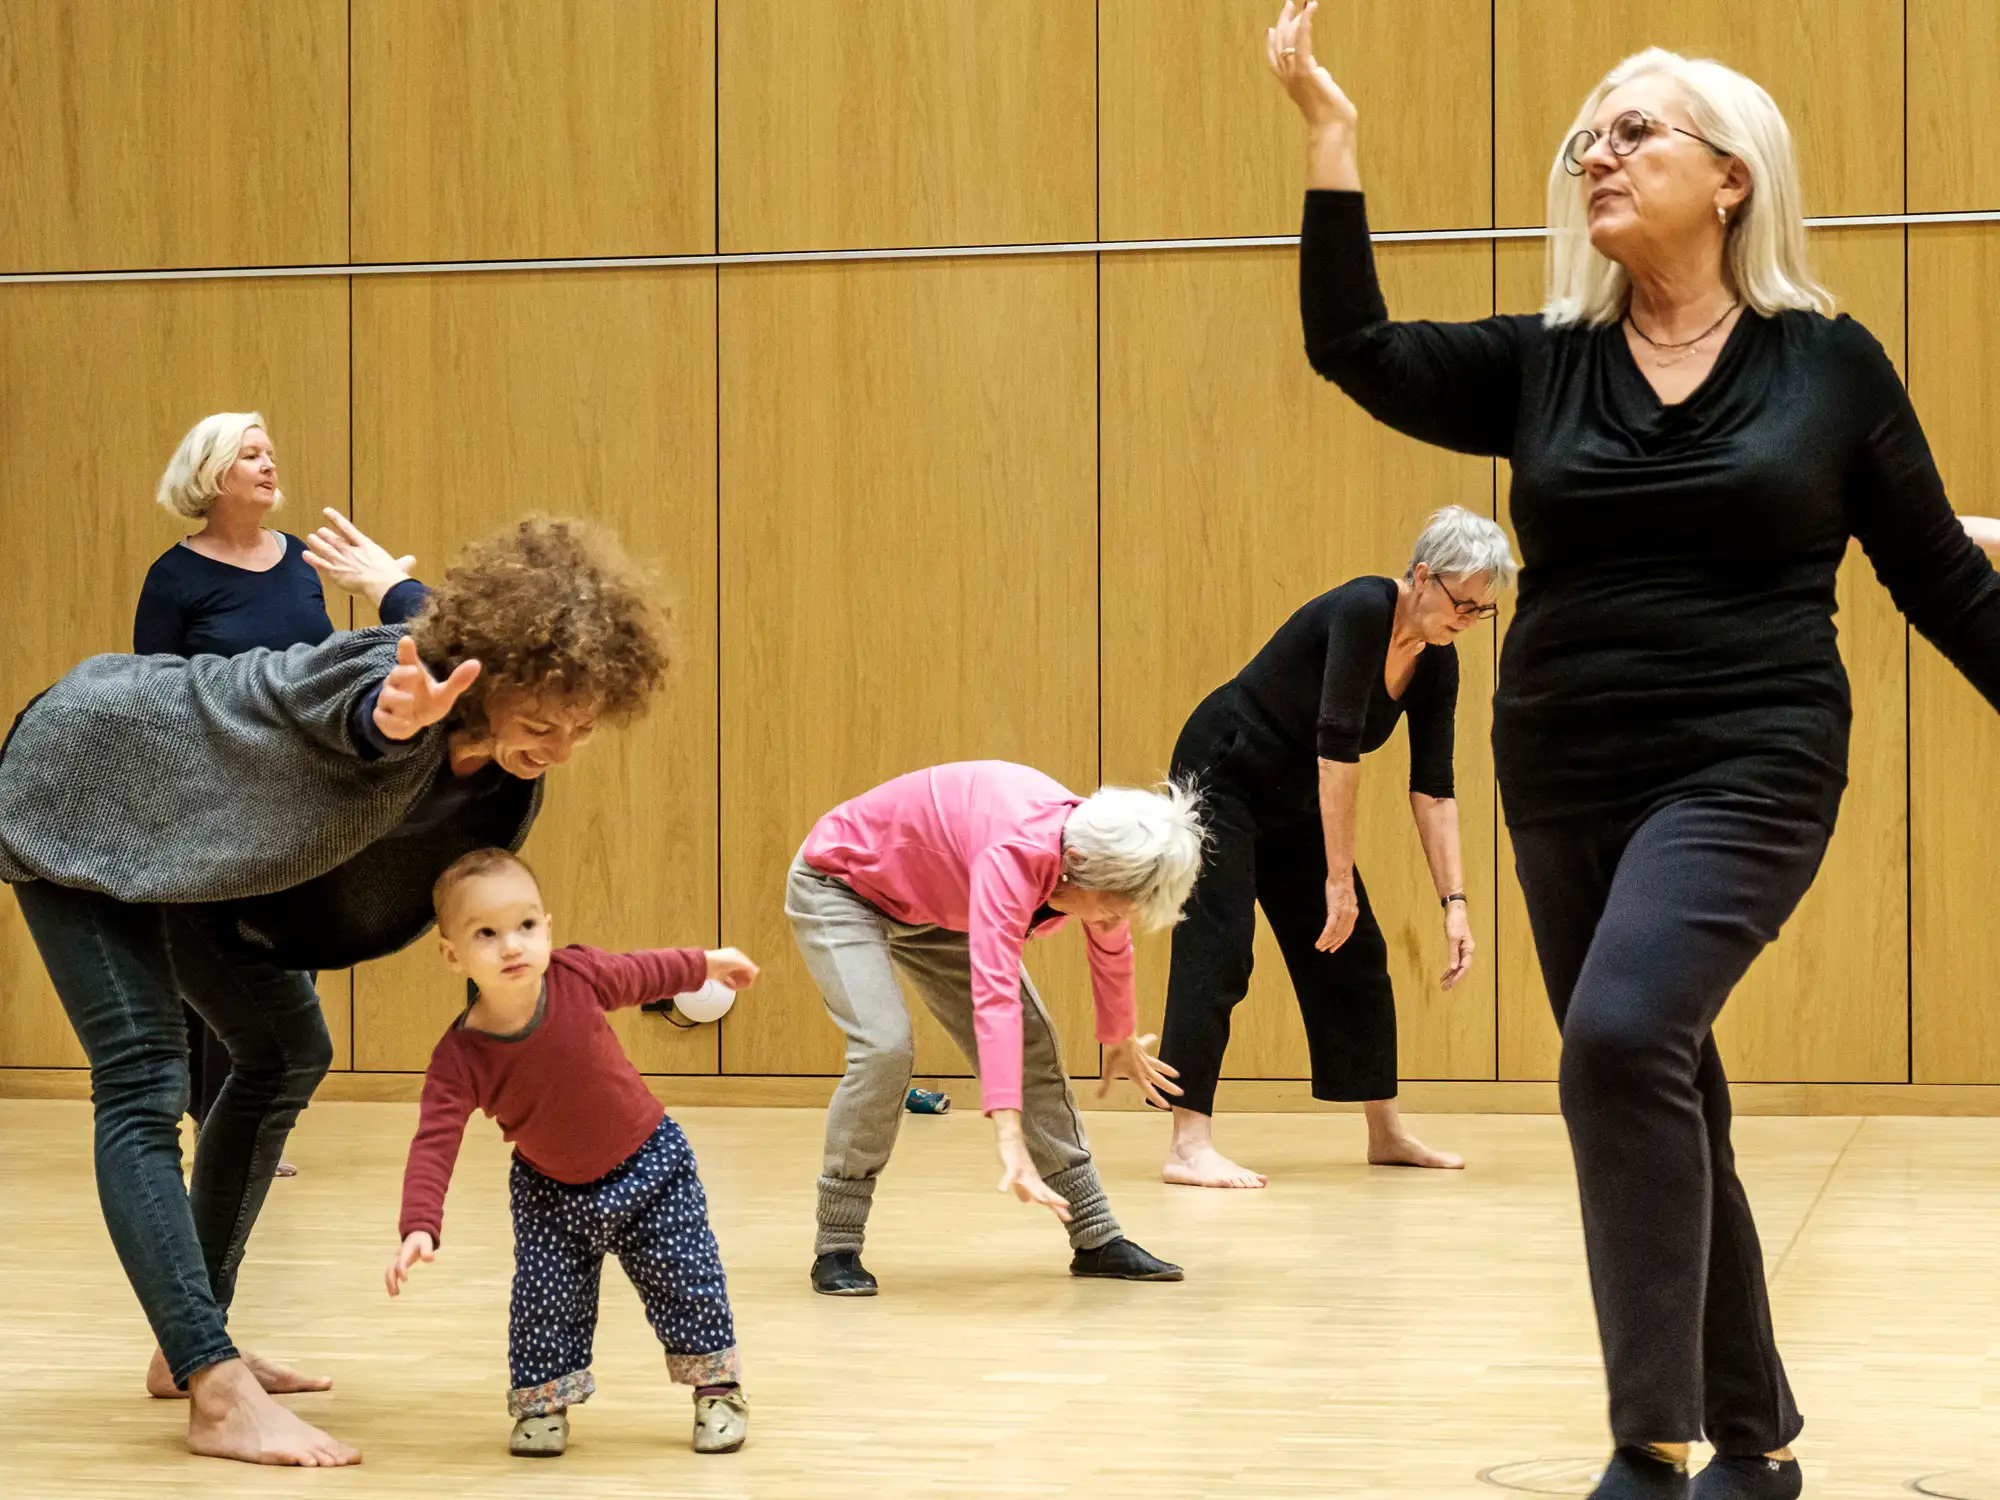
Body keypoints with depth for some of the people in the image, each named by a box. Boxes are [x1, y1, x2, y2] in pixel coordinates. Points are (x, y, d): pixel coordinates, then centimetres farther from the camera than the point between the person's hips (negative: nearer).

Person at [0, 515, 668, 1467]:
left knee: (284, 1055, 14)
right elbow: (368, 711, -64)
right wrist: (402, 713, -87)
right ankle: (217, 1397, -22)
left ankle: (191, 1344, 25)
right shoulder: (402, 681, -39)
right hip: (77, 795, -9)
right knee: (144, 1085, -18)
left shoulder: (503, 765, -14)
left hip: (187, 833, 9)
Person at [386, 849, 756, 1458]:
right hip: (551, 1191, 0)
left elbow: (643, 973, -5)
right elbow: (434, 1144, -32)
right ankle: (541, 1401, 19)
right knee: (544, 1299, -3)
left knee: (686, 1277, 3)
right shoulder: (460, 1058, -28)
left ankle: (718, 1386, 22)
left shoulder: (577, 975, -26)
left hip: (648, 1163, 0)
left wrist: (707, 963, 12)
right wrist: (419, 1229, -45)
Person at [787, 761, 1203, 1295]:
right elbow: (994, 995, -53)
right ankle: (836, 1249, -13)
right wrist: (1010, 1139, -61)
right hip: (838, 885, -8)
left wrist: (1121, 1042, 24)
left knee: (1035, 1051, 2)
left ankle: (1097, 1239, 10)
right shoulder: (1017, 853, -43)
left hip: (930, 906, 8)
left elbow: (1112, 950, 6)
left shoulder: (1105, 861, -18)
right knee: (885, 1046, -27)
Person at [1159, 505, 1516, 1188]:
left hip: (1293, 799, 9)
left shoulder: (1437, 665, -4)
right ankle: (1188, 1145, -23)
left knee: (1355, 954, 8)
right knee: (1219, 949, -18)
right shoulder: (1363, 611, -28)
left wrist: (1455, 902, -10)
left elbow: (1433, 790, -3)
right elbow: (1337, 746, -32)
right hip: (1221, 775, -8)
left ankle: (1385, 1133, 19)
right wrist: (1339, 878, -32)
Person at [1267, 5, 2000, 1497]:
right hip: (1565, 786, 5)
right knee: (1666, 1106, 10)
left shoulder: (1830, 362, 0)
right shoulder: (1543, 365, 7)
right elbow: (1354, 348, -3)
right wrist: (1331, 136, -7)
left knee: (1621, 1036, -26)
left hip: (1747, 772, -4)